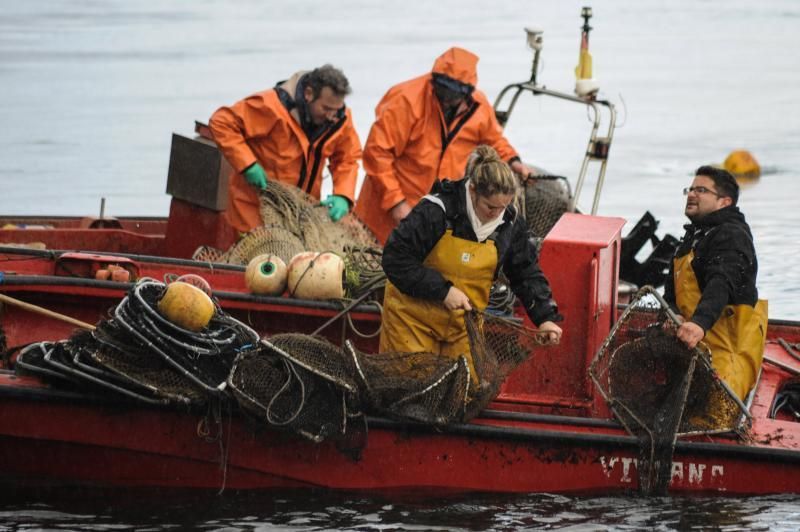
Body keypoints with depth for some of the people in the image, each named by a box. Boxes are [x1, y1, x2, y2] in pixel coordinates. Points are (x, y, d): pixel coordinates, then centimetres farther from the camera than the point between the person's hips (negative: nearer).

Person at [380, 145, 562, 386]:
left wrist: (545, 317, -8)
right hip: (415, 316, -4)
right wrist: (442, 290, -26)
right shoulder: (437, 211, -22)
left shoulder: (509, 223, -5)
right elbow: (395, 258, -22)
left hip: (465, 321, 4)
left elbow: (527, 273, 5)